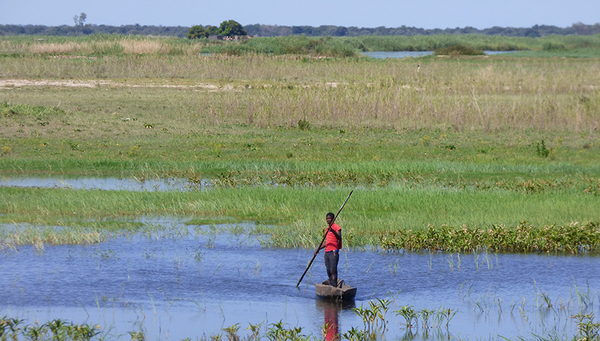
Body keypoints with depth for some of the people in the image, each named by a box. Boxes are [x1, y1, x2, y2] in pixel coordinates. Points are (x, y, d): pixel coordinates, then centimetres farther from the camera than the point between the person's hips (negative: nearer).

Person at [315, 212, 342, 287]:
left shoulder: (336, 227, -5)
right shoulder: (327, 228, 21)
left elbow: (339, 238, -21)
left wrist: (332, 231, -34)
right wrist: (318, 249, 20)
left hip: (333, 252, -8)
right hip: (327, 252, 8)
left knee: (333, 270, -14)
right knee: (328, 271, 7)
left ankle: (334, 286, -14)